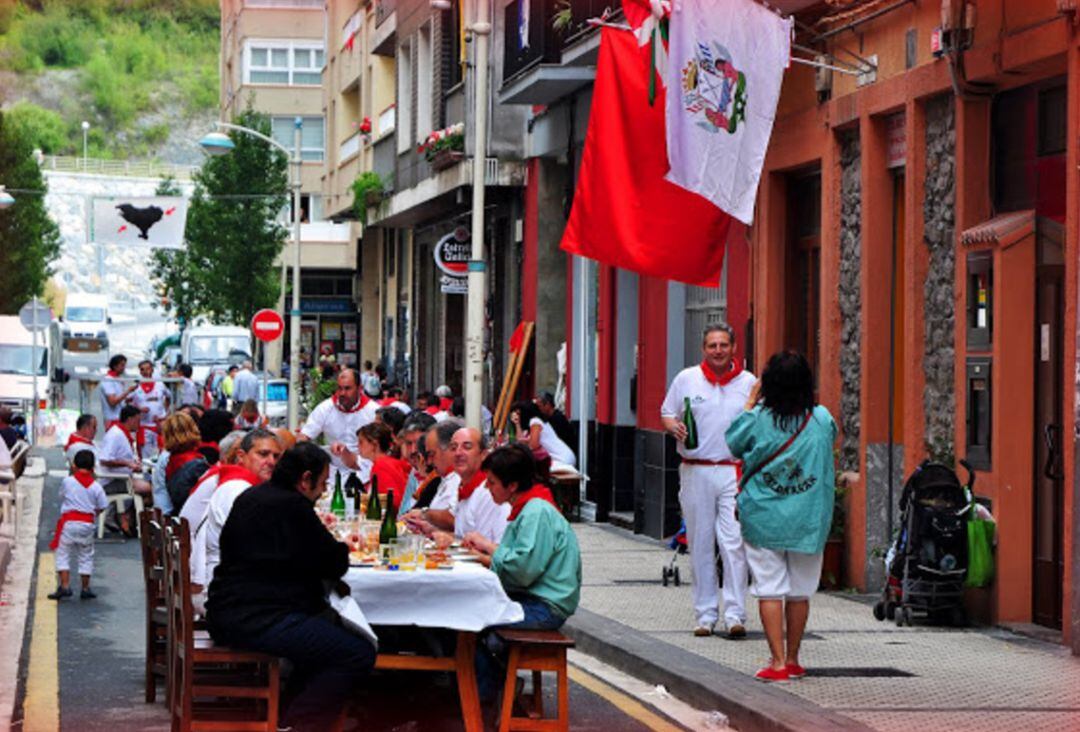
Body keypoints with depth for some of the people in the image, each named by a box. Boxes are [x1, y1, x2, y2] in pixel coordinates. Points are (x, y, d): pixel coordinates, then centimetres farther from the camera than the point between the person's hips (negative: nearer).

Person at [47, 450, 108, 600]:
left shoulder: (67, 481, -5)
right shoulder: (95, 486, -2)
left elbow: (62, 497, 10)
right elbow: (101, 507, 2)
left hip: (69, 522, -2)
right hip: (87, 523, 2)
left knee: (63, 554, 4)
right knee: (86, 556, 12)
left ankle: (64, 586, -7)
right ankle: (85, 589, 15)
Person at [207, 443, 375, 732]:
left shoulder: (251, 498, 17)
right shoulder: (290, 506, -13)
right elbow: (335, 565, -9)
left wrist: (326, 542, 18)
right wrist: (342, 549, 13)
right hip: (258, 619, -11)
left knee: (332, 629, 28)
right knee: (360, 655, -14)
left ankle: (288, 708, 26)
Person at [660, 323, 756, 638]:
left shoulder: (748, 382, 7)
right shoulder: (686, 379, 7)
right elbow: (667, 413, 14)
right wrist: (674, 427, -9)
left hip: (734, 472, -1)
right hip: (696, 470, 1)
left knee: (734, 542, -9)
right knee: (700, 544, 4)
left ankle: (735, 614, -9)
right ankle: (705, 614, 11)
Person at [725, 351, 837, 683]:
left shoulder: (758, 419, -9)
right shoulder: (822, 419, -4)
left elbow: (732, 443, 6)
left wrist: (750, 402, 13)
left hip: (763, 518, -2)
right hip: (807, 520, 2)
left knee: (770, 589, 1)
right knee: (799, 591, 12)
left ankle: (778, 662, -5)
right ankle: (792, 660, 21)